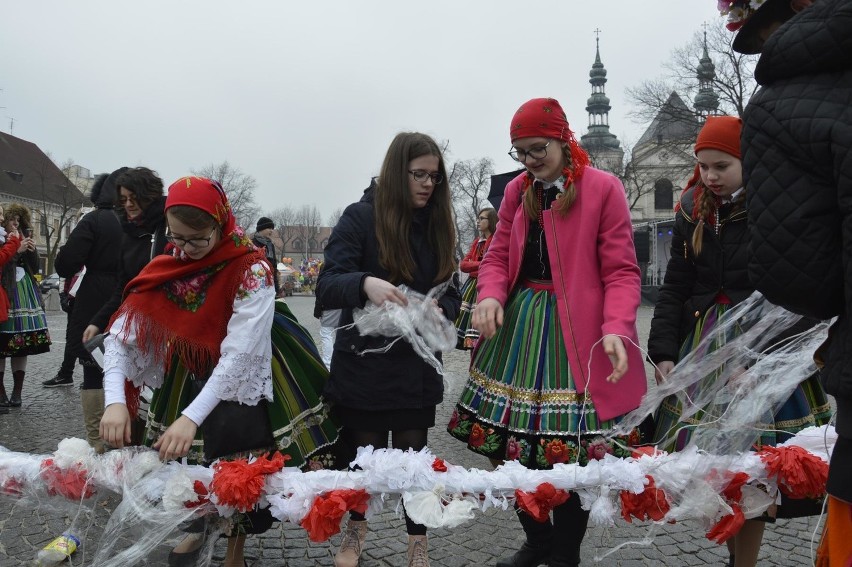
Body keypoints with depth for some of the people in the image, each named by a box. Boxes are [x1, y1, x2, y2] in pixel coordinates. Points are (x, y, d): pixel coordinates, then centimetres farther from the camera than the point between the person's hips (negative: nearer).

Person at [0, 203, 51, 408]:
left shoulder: (24, 240, 17)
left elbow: (34, 269, 16)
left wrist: (32, 250, 1)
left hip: (24, 296, 5)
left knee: (22, 345, 1)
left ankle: (17, 392, 6)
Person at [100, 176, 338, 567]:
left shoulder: (251, 271, -25)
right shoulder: (166, 269, -11)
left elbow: (238, 354, -32)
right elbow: (121, 336, -14)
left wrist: (191, 418, -39)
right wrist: (115, 400, -30)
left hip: (242, 386, -4)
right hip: (188, 381, 4)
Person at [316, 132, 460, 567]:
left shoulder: (437, 225, 5)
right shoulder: (361, 217, -8)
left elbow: (450, 294, 7)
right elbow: (327, 287, -15)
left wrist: (439, 309, -16)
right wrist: (365, 284, -36)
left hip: (417, 365, 3)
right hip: (363, 362, -2)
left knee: (413, 453, 8)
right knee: (364, 451, 13)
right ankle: (356, 526, 40)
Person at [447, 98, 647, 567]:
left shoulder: (603, 188, -3)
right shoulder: (516, 191, 12)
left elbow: (622, 271, -7)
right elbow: (497, 256, 13)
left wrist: (616, 329, -22)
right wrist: (491, 296, -9)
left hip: (575, 336, -4)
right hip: (517, 327, 5)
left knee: (572, 450, -2)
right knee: (510, 444, 7)